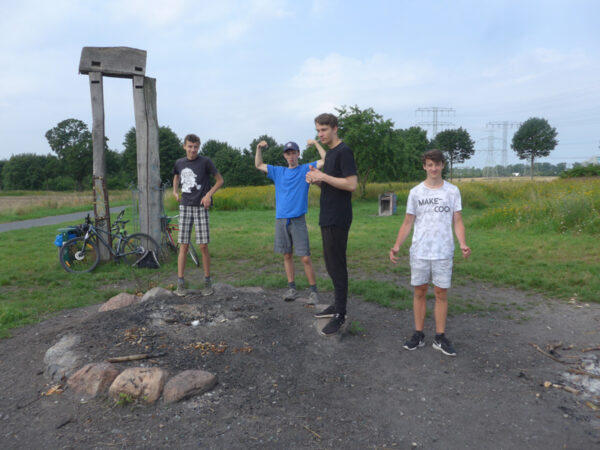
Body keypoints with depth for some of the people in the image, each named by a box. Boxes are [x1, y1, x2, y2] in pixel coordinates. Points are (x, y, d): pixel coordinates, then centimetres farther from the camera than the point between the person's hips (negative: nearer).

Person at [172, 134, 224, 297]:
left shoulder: (205, 162, -2)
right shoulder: (179, 163, 9)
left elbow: (220, 180, 4)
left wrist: (209, 194, -9)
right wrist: (175, 192, 13)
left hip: (201, 207, -2)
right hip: (185, 206, 3)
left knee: (203, 246, -2)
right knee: (183, 246, 0)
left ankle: (207, 281, 11)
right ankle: (180, 283, 6)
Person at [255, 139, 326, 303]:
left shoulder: (306, 169, 5)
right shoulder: (278, 171, 14)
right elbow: (259, 165, 22)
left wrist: (316, 143, -7)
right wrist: (259, 148, 8)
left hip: (298, 220, -3)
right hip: (280, 220, 4)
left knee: (305, 258, -6)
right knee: (287, 255, 9)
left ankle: (313, 290, 5)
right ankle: (292, 288, 20)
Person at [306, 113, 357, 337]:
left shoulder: (344, 152, -12)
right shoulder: (330, 152, 16)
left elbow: (351, 184, -21)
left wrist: (323, 176, -19)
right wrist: (316, 179, 2)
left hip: (337, 220, -10)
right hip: (327, 218, 10)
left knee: (337, 265, -4)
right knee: (331, 263, 16)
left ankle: (340, 315, 5)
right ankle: (337, 304, 29)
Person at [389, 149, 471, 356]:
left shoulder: (452, 191, 3)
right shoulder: (415, 192, 3)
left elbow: (457, 221, 3)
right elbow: (407, 223, 5)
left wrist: (462, 243, -14)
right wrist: (397, 245, -6)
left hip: (443, 252, 0)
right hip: (419, 251, 1)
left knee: (441, 293, 5)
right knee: (419, 291, 8)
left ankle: (440, 337, 15)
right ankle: (418, 334, 19)